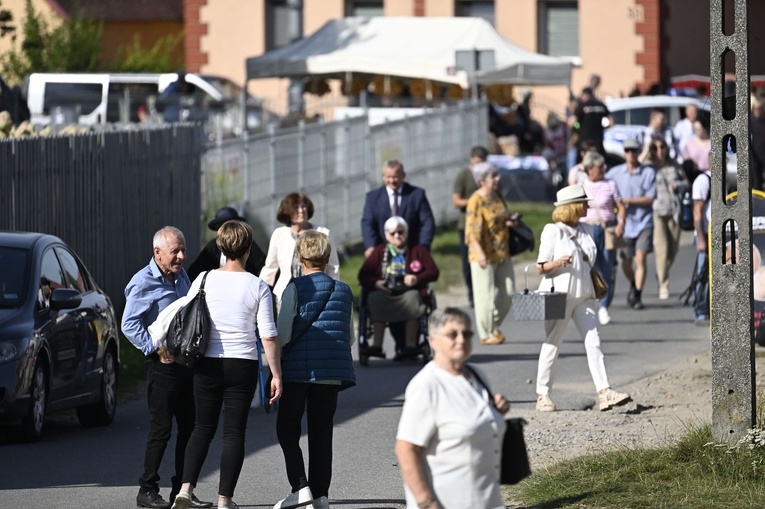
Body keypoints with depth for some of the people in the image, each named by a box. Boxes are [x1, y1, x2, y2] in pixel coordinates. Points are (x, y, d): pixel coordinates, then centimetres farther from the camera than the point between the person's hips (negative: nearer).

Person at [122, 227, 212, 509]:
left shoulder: (182, 276, 12)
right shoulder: (144, 283, -12)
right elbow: (129, 324, -17)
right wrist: (157, 348, -21)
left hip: (187, 362, 8)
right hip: (162, 365, -8)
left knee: (189, 427, 9)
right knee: (161, 428, -7)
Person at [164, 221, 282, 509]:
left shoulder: (204, 280, -1)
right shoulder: (257, 287, -5)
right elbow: (268, 335, -7)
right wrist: (276, 374, 0)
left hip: (207, 365, 2)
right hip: (243, 366, -2)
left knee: (203, 428, 14)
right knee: (234, 432, 5)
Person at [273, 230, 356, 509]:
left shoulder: (295, 288, -7)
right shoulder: (343, 291, 7)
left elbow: (282, 334, -11)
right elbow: (351, 337, 11)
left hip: (298, 370, -4)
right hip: (332, 370, 4)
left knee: (287, 429, 5)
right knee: (322, 432, 10)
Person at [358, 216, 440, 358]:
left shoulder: (418, 251, 20)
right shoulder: (379, 252, 20)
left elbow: (433, 272, 9)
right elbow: (363, 275, 12)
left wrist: (417, 279, -10)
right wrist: (375, 283, -10)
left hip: (409, 293, -1)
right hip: (384, 293, 1)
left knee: (412, 297, -36)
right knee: (375, 298, -34)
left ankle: (410, 345, -39)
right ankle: (376, 344, -40)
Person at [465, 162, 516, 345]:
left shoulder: (497, 196, 10)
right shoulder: (476, 201, -13)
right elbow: (472, 228, -19)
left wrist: (509, 222, 2)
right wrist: (479, 252, -29)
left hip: (503, 253, 8)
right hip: (485, 255, -8)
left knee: (507, 292, 8)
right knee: (486, 294, -2)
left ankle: (494, 325, 26)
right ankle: (486, 334, 8)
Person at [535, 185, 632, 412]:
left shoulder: (586, 230, 11)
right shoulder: (552, 231, -7)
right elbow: (540, 267, -7)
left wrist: (595, 286, 20)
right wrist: (558, 263, -26)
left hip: (583, 295, 6)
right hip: (559, 293, -6)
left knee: (593, 343, -5)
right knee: (552, 344, 3)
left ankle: (604, 393, -11)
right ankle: (542, 396, 12)